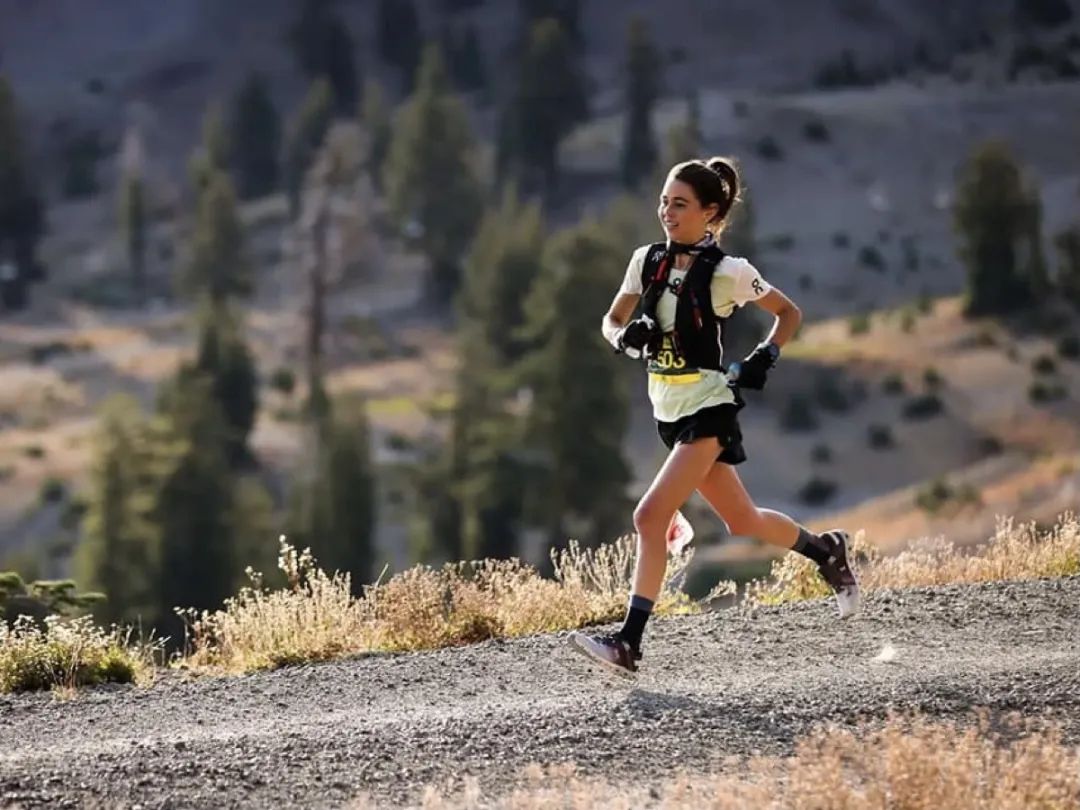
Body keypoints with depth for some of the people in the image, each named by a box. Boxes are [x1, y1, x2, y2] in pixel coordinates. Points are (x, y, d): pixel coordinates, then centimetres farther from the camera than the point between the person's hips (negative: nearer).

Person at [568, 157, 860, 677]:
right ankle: (827, 550, 41)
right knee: (743, 522, 17)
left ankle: (629, 642, -18)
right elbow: (611, 323, 12)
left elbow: (789, 313, 3)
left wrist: (764, 358, -12)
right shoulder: (647, 260, 2)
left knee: (650, 517, -18)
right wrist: (627, 337, -11)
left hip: (707, 409, -7)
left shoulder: (727, 273, -12)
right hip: (668, 411, 7)